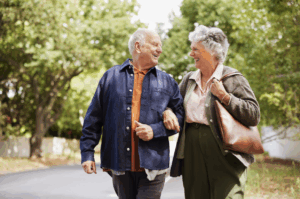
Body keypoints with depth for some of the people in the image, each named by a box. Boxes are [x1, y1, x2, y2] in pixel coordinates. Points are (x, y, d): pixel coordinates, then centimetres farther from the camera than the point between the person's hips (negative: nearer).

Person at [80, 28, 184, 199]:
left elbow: (180, 116, 7)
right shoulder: (111, 77, 8)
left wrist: (155, 130, -9)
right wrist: (87, 153, 2)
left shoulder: (167, 82, 10)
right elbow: (94, 118, 7)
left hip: (151, 167, 0)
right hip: (120, 167, 1)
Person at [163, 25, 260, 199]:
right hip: (193, 157, 5)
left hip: (225, 158, -5)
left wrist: (224, 96, -15)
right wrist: (167, 112, 0)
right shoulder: (189, 79, 16)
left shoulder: (233, 78, -2)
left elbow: (254, 116, -9)